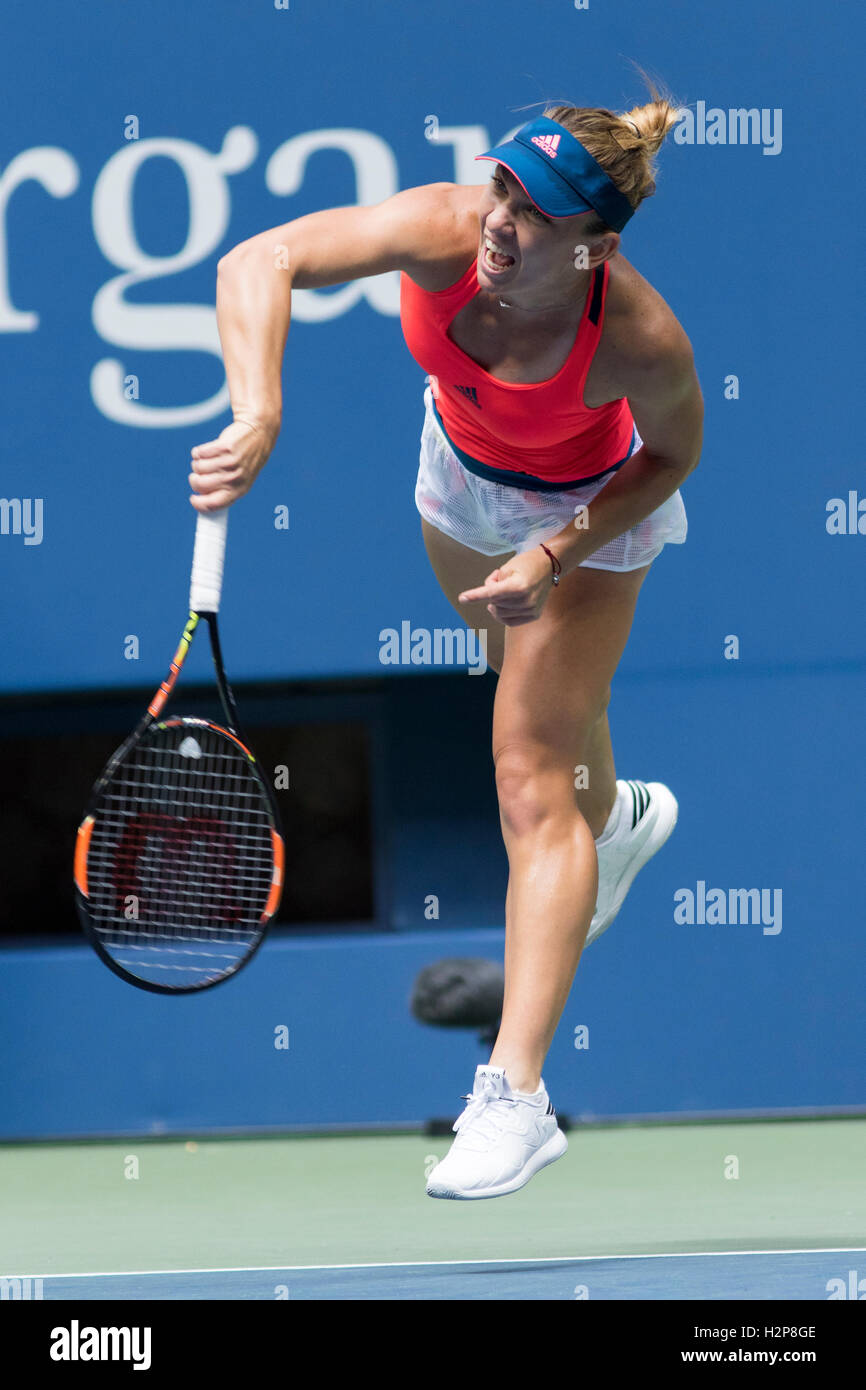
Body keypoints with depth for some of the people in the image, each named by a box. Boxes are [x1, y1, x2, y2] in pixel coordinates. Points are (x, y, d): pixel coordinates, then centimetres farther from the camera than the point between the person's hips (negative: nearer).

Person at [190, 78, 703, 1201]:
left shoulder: (642, 340, -41)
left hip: (589, 508, -5)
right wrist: (259, 416, -61)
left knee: (532, 773, -12)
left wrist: (556, 554, -28)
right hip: (464, 466, 5)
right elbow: (259, 262, -47)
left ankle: (516, 1092, -13)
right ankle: (619, 818, 68)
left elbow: (673, 454, -19)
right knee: (536, 684, 31)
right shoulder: (443, 233, -39)